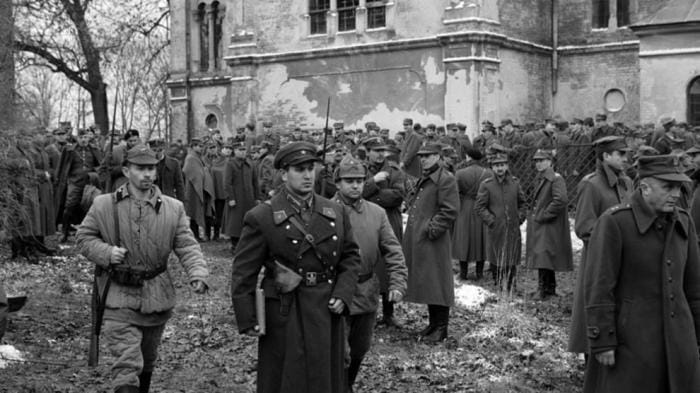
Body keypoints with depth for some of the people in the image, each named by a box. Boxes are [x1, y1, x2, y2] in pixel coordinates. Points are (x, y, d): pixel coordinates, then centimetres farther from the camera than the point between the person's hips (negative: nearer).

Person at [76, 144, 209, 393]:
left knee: (147, 362, 21)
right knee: (127, 366, -13)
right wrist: (106, 252, -15)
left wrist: (198, 274, -19)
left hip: (157, 297, 3)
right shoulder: (104, 205, -3)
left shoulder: (173, 209, 1)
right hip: (119, 298, -3)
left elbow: (187, 247, -2)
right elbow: (84, 237, 5)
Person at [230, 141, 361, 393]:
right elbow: (243, 274, -7)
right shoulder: (261, 218, -7)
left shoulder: (337, 213, 7)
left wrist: (342, 295, -3)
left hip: (327, 314, 4)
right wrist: (247, 322, -10)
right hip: (284, 318, -4)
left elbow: (351, 257, 12)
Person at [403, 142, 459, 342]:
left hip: (433, 241, -9)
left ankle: (440, 329, 4)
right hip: (417, 240, 9)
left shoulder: (446, 180, -11)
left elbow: (450, 211, -16)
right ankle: (433, 324, 24)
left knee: (436, 283, -4)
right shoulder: (423, 180, 18)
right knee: (424, 283, 13)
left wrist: (432, 229, -17)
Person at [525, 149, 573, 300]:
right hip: (538, 225, 9)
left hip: (549, 225, -9)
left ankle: (543, 289, -9)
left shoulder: (556, 179, -12)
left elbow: (561, 200, -23)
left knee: (543, 257, -12)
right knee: (546, 258, 14)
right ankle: (551, 288, 23)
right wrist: (533, 215, 13)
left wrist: (543, 216, -19)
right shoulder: (539, 179, 15)